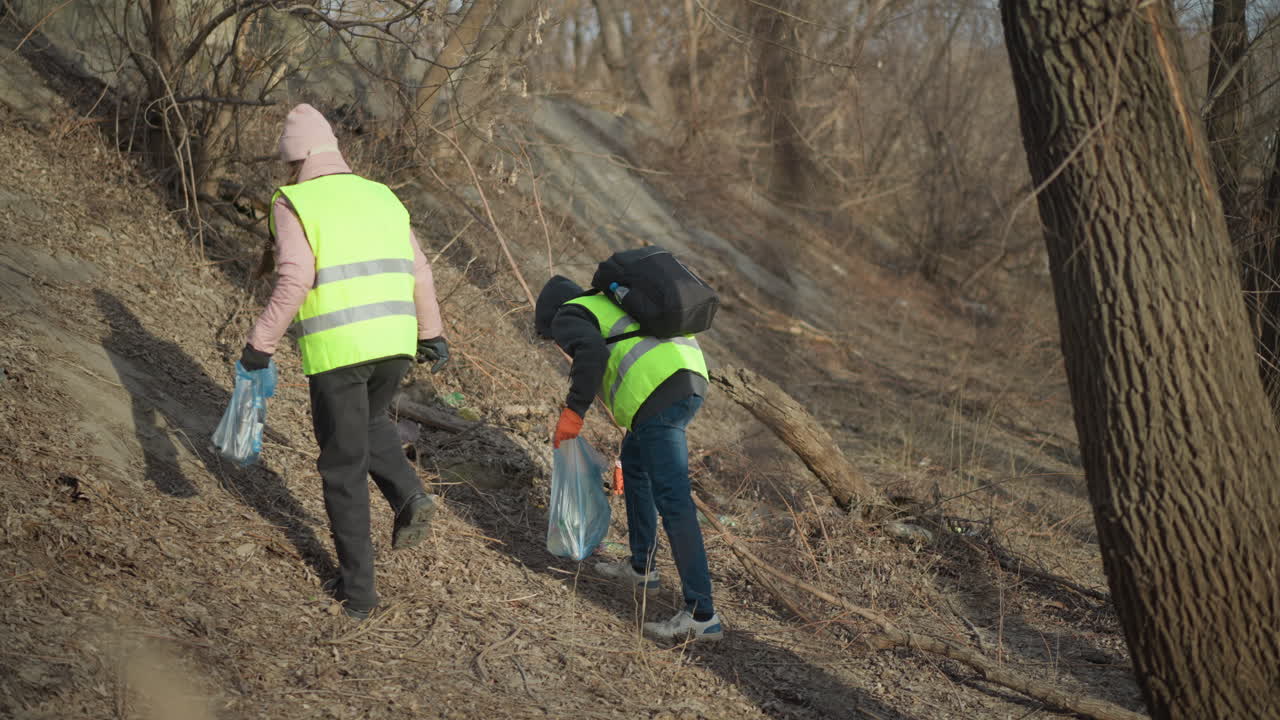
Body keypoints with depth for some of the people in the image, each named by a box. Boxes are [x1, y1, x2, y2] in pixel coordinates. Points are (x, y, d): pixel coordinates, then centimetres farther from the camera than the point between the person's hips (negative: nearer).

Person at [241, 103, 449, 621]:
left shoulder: (294, 204, -2)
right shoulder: (381, 197, 14)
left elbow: (294, 280, -15)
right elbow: (418, 273, 14)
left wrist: (261, 343, -8)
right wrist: (431, 333, 25)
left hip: (336, 350, -5)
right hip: (395, 343, 5)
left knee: (343, 467, 7)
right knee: (369, 423, 32)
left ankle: (357, 590, 12)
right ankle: (408, 496, 6)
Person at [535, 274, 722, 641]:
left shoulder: (568, 318, 9)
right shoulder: (613, 310, 35)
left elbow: (592, 352, -13)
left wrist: (573, 411, -10)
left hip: (658, 393, -9)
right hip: (692, 380, 10)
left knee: (672, 502, -11)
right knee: (634, 460, 30)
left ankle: (701, 614, -15)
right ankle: (641, 566, 38)